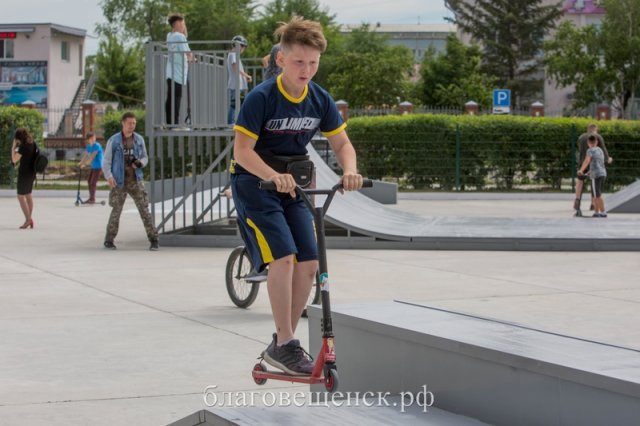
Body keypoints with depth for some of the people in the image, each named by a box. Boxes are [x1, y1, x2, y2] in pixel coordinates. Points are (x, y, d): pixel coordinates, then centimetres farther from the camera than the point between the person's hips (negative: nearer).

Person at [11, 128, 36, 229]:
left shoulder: (23, 147, -21)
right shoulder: (32, 144, 3)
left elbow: (14, 160, -15)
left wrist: (13, 147, -10)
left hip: (24, 173, -8)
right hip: (32, 172, 8)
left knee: (21, 196, -1)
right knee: (28, 195, 17)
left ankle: (28, 219, -4)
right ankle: (30, 218, 22)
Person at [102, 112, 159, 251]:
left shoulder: (139, 139, 5)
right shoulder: (113, 140, -4)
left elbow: (145, 158, 14)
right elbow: (106, 161, -3)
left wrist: (139, 163, -11)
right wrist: (109, 177, -21)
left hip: (135, 180, 2)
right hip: (119, 182, -2)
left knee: (144, 209, -5)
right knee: (116, 211, -2)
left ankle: (153, 240, -2)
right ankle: (109, 240, 14)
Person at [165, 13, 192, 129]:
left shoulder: (169, 36, 14)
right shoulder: (180, 36, -12)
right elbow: (188, 53, -15)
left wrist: (184, 30, 19)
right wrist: (190, 58, 4)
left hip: (170, 72, 9)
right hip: (178, 73, -9)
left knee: (170, 98, 10)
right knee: (176, 98, -9)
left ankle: (169, 123, 11)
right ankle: (175, 124, -11)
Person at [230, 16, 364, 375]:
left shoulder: (320, 99, -4)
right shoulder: (261, 98, -20)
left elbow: (342, 144, 2)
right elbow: (242, 150, -22)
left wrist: (350, 171, -21)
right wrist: (274, 176, -39)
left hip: (292, 185, 6)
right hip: (255, 184, -6)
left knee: (309, 263, -4)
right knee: (283, 256, -21)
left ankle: (284, 342, 11)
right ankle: (284, 345, -13)